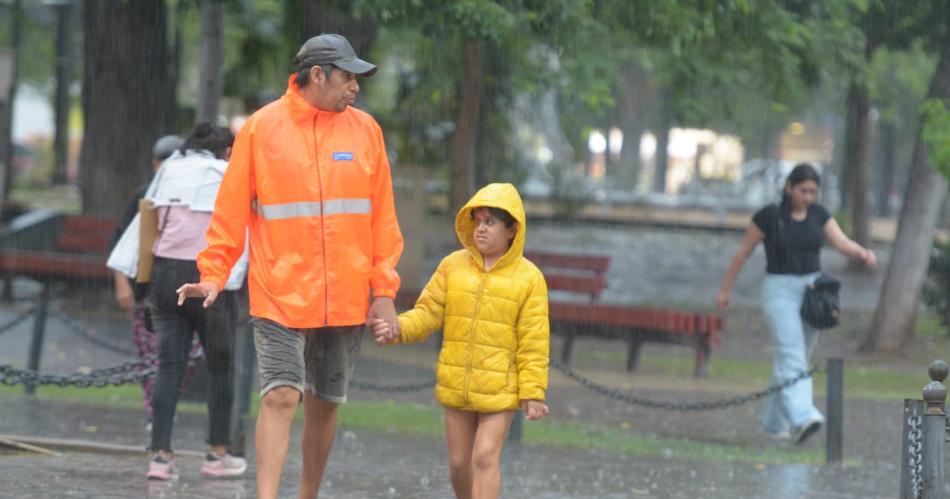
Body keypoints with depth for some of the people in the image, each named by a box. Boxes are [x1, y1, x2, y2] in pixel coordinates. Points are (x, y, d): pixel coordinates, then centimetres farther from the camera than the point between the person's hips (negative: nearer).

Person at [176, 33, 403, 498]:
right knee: (281, 396, -13)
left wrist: (384, 290, 4)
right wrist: (213, 275, -9)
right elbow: (231, 210, -1)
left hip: (346, 298, 3)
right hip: (280, 296, -3)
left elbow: (382, 219, 8)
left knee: (325, 403, 11)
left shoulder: (365, 130, 6)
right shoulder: (261, 128, -2)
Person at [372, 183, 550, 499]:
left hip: (500, 388, -4)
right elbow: (427, 314, 1)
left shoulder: (528, 278, -6)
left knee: (485, 458, -10)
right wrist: (397, 330, -18)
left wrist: (533, 392, -9)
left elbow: (533, 343, -6)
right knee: (459, 461, 11)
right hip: (455, 387, 4)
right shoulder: (453, 266, 2)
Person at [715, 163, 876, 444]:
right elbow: (743, 251, 1)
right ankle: (802, 419, -35)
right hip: (779, 291, -5)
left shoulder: (818, 215, 5)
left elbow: (842, 243, -8)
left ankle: (773, 423, 26)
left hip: (811, 292, 5)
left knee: (793, 359, 12)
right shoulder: (769, 216, -7)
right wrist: (724, 289, 5)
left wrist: (863, 253, -29)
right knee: (792, 358, -20)